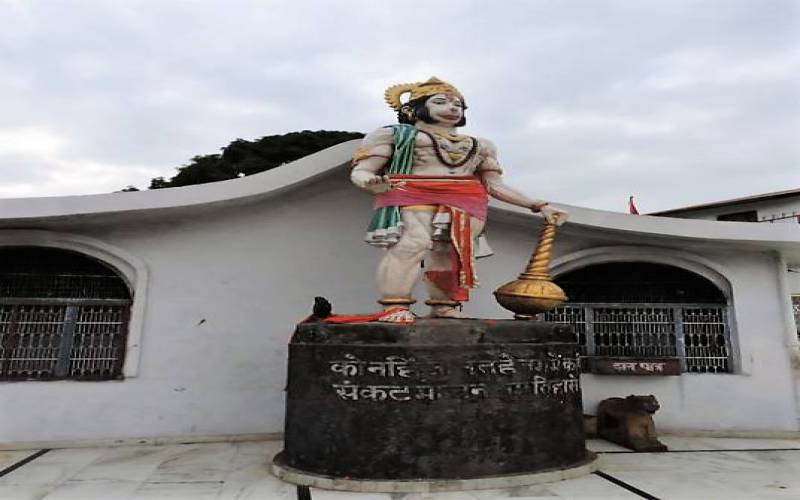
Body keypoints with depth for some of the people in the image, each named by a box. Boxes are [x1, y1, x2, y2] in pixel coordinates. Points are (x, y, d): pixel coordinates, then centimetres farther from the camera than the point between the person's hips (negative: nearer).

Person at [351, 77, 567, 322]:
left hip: (467, 202, 5)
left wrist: (539, 206, 15)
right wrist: (371, 182, -21)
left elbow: (495, 185, 24)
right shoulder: (394, 134, 14)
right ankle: (395, 307, -30)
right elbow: (361, 171, 5)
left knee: (450, 252, -11)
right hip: (411, 197, -4)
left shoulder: (479, 145, 27)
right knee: (412, 242, -27)